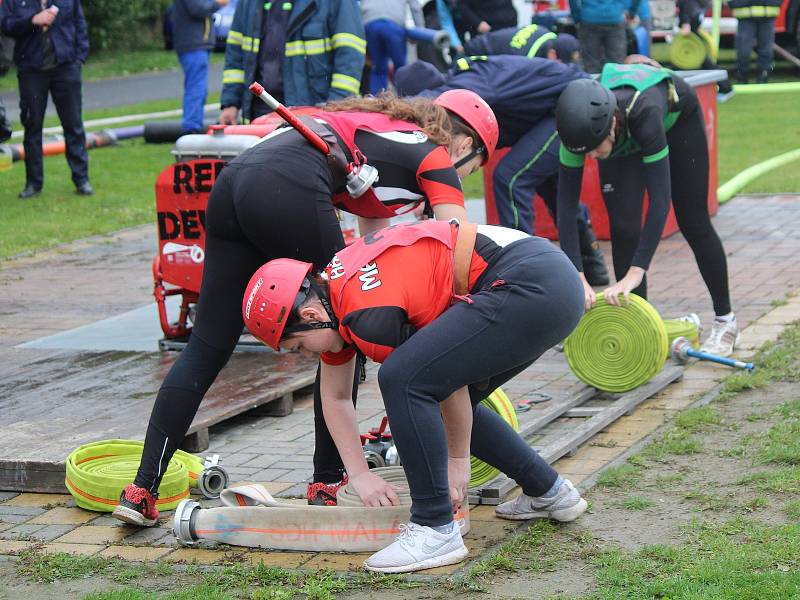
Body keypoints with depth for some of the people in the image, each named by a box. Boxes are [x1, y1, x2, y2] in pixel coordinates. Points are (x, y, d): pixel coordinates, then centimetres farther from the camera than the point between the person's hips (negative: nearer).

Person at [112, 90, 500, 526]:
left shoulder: (388, 135, 35)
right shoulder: (435, 158, 13)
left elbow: (373, 245, 31)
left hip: (231, 183, 8)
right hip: (288, 192, -8)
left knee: (206, 346, 10)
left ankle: (142, 490, 7)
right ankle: (328, 485, 17)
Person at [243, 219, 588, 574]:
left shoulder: (368, 314, -17)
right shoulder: (330, 290, 12)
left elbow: (452, 380, -6)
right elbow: (335, 396, 23)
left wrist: (458, 460, 7)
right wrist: (360, 475, 19)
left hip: (530, 288, -11)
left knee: (402, 379, -19)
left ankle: (436, 531, -13)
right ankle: (549, 492, 33)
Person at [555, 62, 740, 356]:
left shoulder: (644, 112, -48)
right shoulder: (580, 126, -37)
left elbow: (659, 198, -48)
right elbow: (566, 205, -34)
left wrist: (635, 274, -53)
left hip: (678, 117, -2)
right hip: (624, 139, 3)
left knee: (693, 223, 4)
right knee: (623, 229, -10)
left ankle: (725, 321, 21)